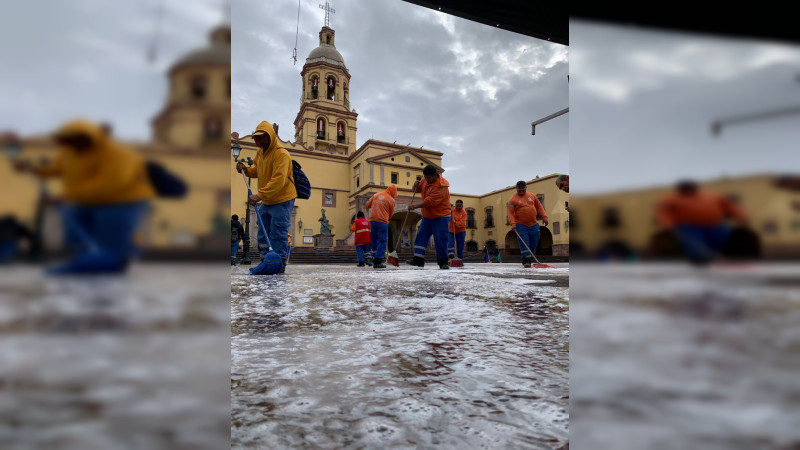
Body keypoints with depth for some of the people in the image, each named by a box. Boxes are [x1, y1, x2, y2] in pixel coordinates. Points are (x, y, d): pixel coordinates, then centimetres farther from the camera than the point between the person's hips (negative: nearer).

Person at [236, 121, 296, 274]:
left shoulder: (281, 154, -19)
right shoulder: (260, 151, 10)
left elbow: (278, 180, -29)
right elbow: (257, 170, 23)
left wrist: (259, 195, -33)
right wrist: (246, 169, 2)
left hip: (282, 199, -9)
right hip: (266, 201, 9)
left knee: (278, 233, -9)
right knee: (263, 233, 12)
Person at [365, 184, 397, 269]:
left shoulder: (376, 195, 10)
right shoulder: (391, 200, -3)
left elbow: (368, 204, 16)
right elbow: (390, 214, 4)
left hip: (372, 220, 5)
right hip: (382, 222, -5)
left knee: (374, 241, 13)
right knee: (382, 241, -1)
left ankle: (374, 259, 17)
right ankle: (378, 261, -8)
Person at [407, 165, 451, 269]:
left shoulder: (441, 187, -23)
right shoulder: (425, 180, 3)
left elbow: (429, 202, -29)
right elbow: (417, 190, 18)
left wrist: (415, 206, -30)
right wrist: (416, 185, -6)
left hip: (440, 217, -7)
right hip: (427, 216, 7)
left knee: (440, 240, -7)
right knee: (421, 236, 1)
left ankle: (443, 262, 6)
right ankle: (418, 260, 3)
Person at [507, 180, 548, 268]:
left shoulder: (532, 196, 12)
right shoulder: (513, 199, -2)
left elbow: (539, 206, 17)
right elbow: (510, 213, -8)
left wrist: (544, 216, 7)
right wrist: (513, 223, -21)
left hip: (533, 225, 4)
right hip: (521, 225, -4)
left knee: (533, 243, 6)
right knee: (524, 243, -13)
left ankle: (530, 260, 18)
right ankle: (526, 261, -12)